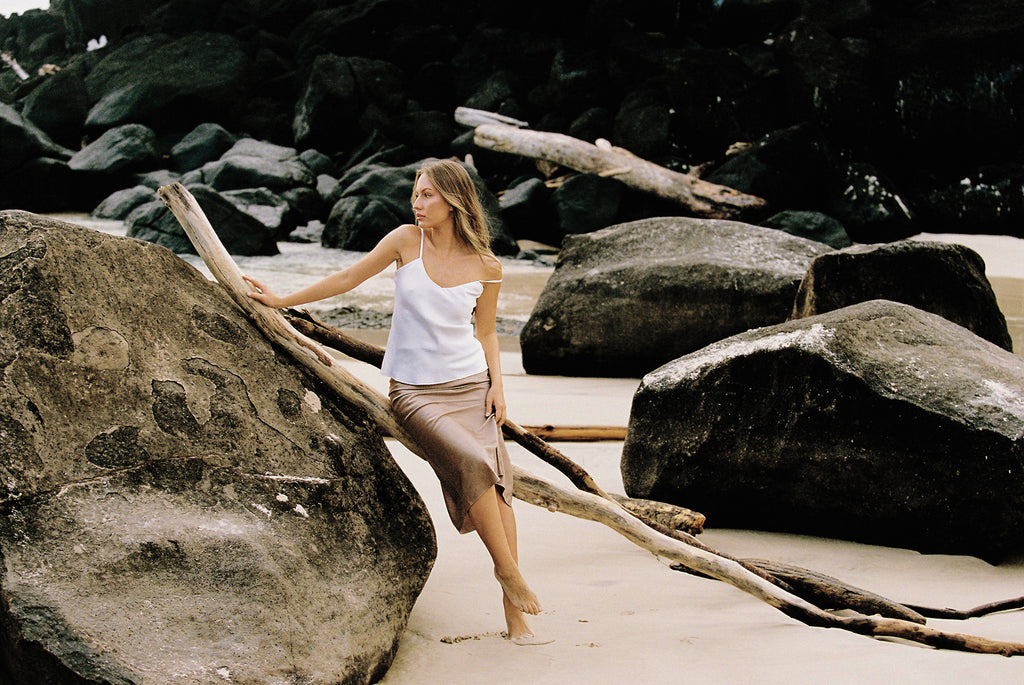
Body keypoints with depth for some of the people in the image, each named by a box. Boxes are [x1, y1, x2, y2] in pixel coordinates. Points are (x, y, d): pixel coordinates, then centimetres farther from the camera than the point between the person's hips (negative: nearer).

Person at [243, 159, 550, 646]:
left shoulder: (486, 267, 2)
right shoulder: (407, 240, -1)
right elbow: (349, 278, 6)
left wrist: (496, 383, -1)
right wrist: (282, 301, 7)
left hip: (470, 385, 2)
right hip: (414, 390, -1)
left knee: (495, 484, -10)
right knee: (472, 463, -27)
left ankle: (515, 616, -5)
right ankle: (508, 570, -11)